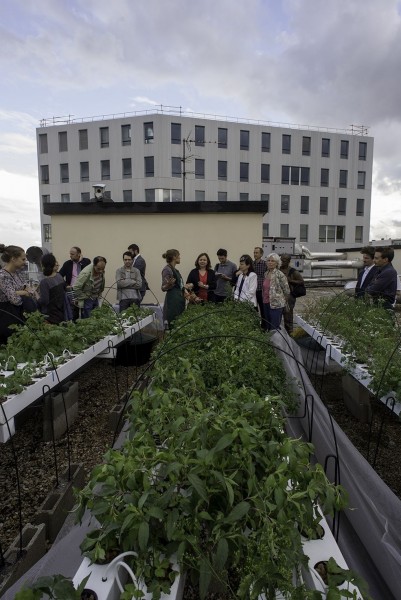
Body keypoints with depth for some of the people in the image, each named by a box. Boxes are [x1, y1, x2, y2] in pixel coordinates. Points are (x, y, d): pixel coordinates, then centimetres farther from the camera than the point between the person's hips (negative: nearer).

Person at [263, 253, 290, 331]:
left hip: (276, 304, -7)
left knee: (274, 328, -4)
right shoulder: (266, 273, 9)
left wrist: (282, 300, 3)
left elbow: (286, 290, -9)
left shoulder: (280, 275, -13)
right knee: (269, 327, 15)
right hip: (266, 303, 7)